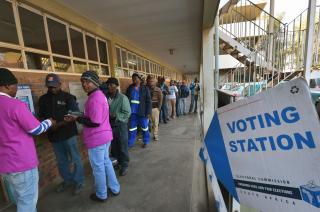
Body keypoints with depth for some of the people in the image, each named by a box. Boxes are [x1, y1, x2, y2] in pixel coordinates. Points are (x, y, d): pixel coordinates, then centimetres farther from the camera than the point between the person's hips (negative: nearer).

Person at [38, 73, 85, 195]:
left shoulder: (68, 97, -8)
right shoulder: (43, 99, 7)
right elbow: (42, 116, 13)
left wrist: (59, 124, -24)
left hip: (69, 134, -5)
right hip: (54, 135, 5)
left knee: (75, 159, 6)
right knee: (61, 161, 18)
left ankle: (79, 182, 24)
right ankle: (67, 180, 38)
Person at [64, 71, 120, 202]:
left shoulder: (94, 98, -22)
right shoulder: (99, 94, 10)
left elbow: (94, 122, -24)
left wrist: (77, 119, -13)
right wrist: (80, 117, 9)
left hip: (96, 139, -10)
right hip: (105, 136, 10)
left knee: (98, 167, 10)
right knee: (106, 162, 23)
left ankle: (101, 195, 33)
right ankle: (114, 188, 39)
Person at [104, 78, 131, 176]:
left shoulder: (122, 98, -14)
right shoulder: (106, 97, -2)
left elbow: (127, 113, -14)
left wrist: (115, 115, -21)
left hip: (120, 125, -4)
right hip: (110, 125, 5)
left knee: (122, 147, 8)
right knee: (113, 146, 20)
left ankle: (124, 165, 26)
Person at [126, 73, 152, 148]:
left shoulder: (145, 88, -4)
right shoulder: (130, 88, 6)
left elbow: (148, 101, -6)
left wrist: (148, 112, -11)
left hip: (142, 111, -3)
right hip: (132, 111, 3)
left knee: (144, 127, 10)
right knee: (132, 128, 12)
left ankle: (146, 142, 29)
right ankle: (130, 143, 26)